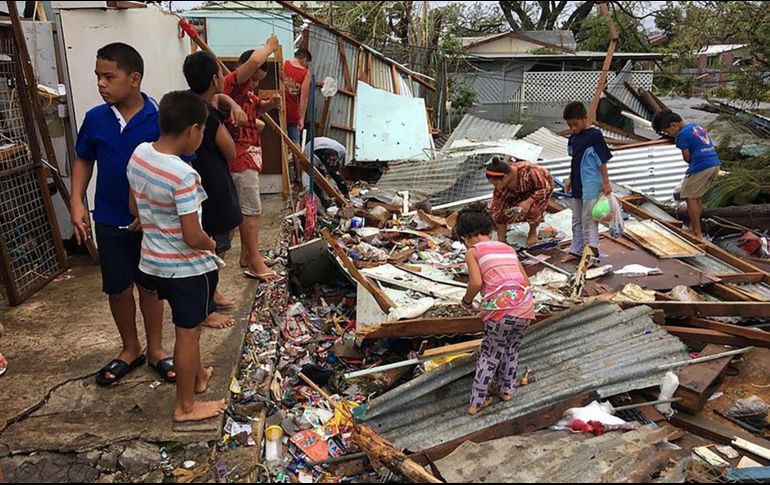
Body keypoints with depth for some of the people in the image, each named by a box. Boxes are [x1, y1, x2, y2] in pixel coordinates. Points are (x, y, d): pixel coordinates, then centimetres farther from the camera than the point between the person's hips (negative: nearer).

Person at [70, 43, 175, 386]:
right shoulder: (95, 118, -4)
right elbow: (83, 160, 10)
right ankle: (130, 349, 33)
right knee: (118, 289, 12)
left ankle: (155, 349, 31)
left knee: (150, 285, 13)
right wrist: (77, 202, -2)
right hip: (110, 221, 3)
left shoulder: (160, 119, -14)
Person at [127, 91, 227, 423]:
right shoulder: (183, 175, -28)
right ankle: (185, 406, 25)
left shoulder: (138, 155, -4)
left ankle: (197, 376, 46)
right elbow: (193, 238, -26)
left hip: (154, 261, 8)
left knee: (189, 325, 26)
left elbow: (135, 208, 9)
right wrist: (212, 244, -6)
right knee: (188, 332, 9)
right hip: (186, 267, -8)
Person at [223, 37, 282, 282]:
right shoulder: (232, 82, -14)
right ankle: (255, 263, -1)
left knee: (248, 208, 15)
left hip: (248, 156, 11)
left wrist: (271, 103, 9)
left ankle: (247, 256, 24)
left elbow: (258, 107, 32)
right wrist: (270, 47, -11)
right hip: (240, 156, -10)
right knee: (252, 209, -7)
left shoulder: (245, 89, 16)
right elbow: (255, 60, -30)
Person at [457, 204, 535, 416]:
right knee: (512, 350, 27)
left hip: (500, 309, -5)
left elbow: (476, 282, -9)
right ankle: (507, 390, 40)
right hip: (525, 308, 5)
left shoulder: (473, 251, 6)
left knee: (490, 355, 14)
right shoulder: (508, 248, 22)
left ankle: (477, 401, 21)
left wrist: (467, 300, 10)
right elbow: (526, 282, 20)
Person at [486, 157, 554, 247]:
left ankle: (533, 232, -2)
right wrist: (501, 240, -22)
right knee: (494, 209, -16)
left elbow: (547, 188, -28)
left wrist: (529, 201, -43)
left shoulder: (527, 171, -42)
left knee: (533, 208, -34)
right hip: (519, 192, 4)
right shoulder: (501, 186, -28)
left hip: (542, 186, -3)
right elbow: (498, 210, -23)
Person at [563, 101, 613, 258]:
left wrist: (606, 182, -13)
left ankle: (592, 249, -1)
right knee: (576, 220, 14)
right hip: (577, 185, 8)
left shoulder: (594, 135, -13)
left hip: (591, 185, -8)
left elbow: (602, 161, -12)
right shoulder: (573, 137, 8)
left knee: (588, 219, -7)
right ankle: (576, 250, 24)